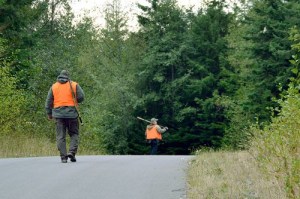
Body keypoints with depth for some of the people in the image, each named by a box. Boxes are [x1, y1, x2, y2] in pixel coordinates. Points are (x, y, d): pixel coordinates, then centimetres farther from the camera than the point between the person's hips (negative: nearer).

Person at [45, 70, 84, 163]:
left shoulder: (53, 87, 11)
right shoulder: (74, 85, 5)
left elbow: (48, 102, 9)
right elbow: (81, 97, -3)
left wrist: (49, 114, 17)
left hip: (58, 114, 1)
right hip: (71, 113, -1)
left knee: (60, 136, 3)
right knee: (74, 134, 8)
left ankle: (63, 156, -3)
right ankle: (72, 152, -10)